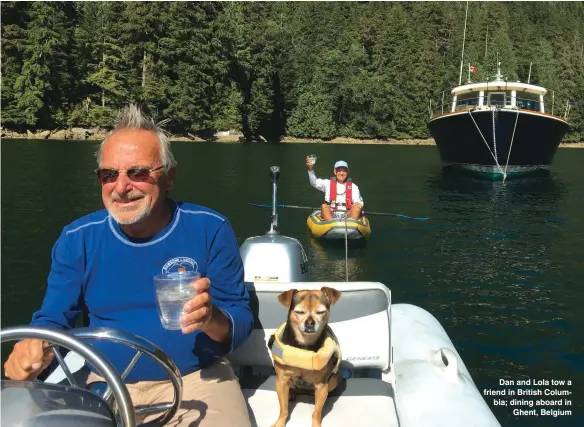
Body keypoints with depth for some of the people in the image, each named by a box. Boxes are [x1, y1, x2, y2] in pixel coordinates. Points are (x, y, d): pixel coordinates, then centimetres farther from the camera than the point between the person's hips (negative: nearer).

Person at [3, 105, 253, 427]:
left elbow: (241, 320, -7)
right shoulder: (77, 239, -2)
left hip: (198, 378, -2)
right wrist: (33, 351, -19)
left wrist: (211, 319, -30)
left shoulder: (210, 229, -9)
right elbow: (52, 321, 4)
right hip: (109, 385, 3)